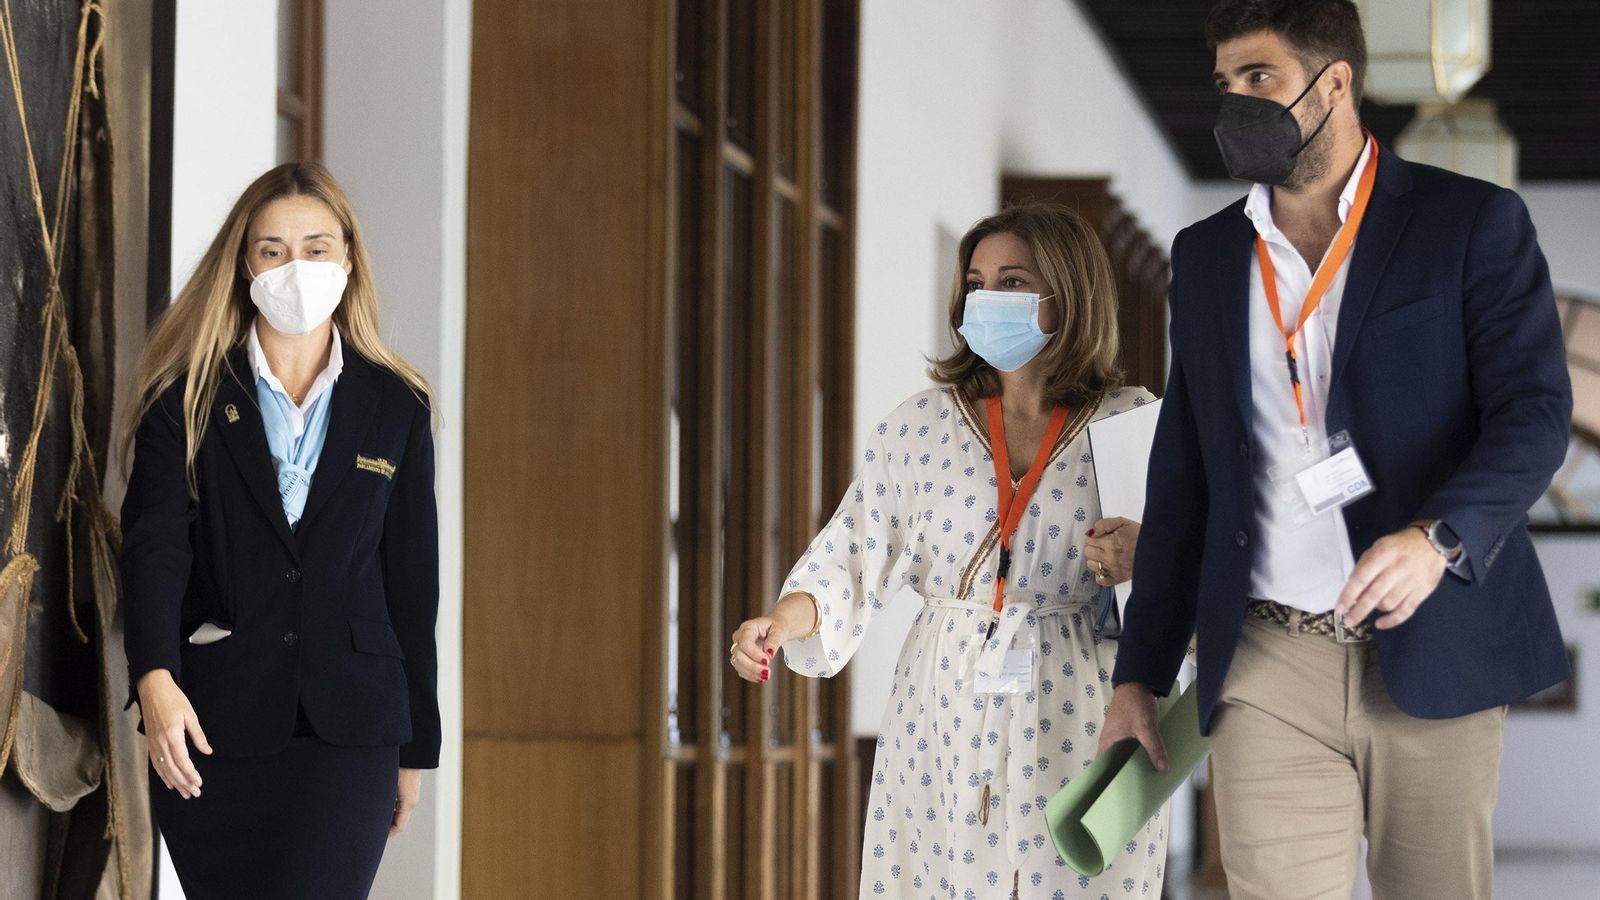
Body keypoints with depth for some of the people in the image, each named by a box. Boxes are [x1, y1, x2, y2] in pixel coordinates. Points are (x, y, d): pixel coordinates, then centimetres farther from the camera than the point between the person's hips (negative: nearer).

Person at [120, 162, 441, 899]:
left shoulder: (396, 409, 9)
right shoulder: (188, 398, 4)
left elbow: (412, 579, 11)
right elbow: (154, 539, -8)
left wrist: (415, 747, 11)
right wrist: (155, 679, -26)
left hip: (346, 728, 0)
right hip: (209, 726, 0)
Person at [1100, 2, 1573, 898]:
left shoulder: (1473, 222, 1)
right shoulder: (1207, 256, 15)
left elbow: (1536, 411, -8)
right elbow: (1183, 484, 17)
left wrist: (1437, 537, -27)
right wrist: (1139, 675, 13)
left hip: (1431, 655, -2)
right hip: (1270, 663, 3)